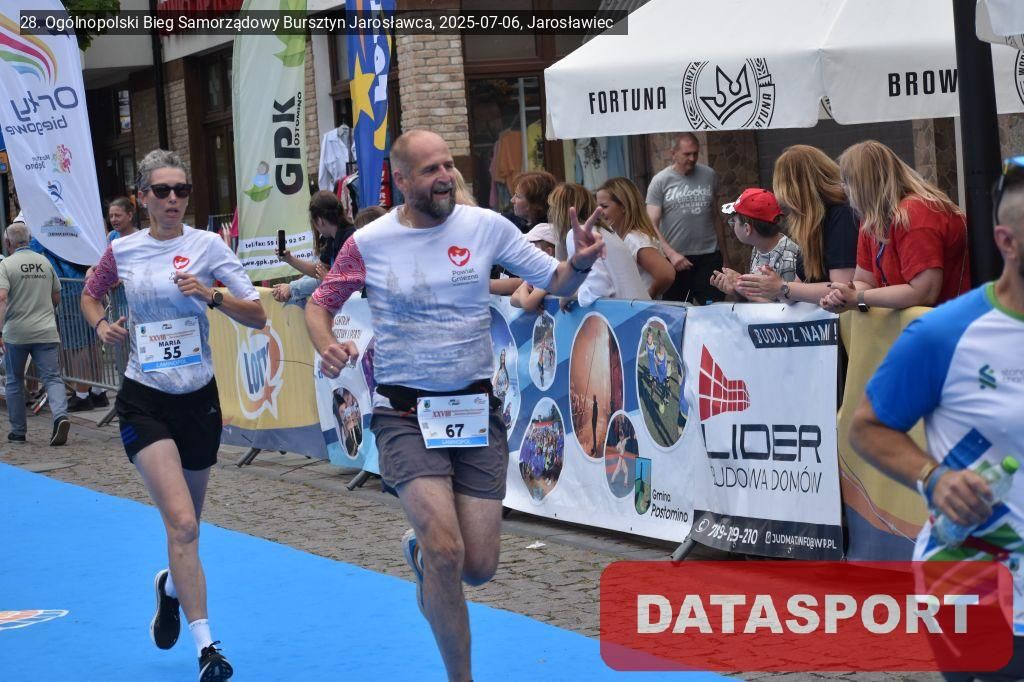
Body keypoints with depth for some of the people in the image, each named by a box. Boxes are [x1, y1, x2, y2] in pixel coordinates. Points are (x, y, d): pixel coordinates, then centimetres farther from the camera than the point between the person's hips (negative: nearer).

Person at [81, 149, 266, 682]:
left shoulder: (207, 245, -4)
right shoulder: (122, 250, 0)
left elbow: (257, 317, -8)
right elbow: (90, 294, 21)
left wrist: (212, 295, -24)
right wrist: (102, 325, 0)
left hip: (198, 397, 1)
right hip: (144, 401, -1)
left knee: (185, 525, 16)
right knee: (181, 522, -18)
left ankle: (171, 586, 50)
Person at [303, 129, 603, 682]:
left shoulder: (486, 226, -3)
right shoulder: (368, 243, -6)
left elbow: (555, 282, 5)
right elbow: (319, 303, 8)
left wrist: (581, 262, -18)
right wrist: (327, 347, -14)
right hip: (405, 414, -2)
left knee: (478, 567, 2)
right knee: (447, 551, -19)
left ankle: (420, 552, 39)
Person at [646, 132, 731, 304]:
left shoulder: (709, 176, 7)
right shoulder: (660, 181, -1)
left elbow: (716, 218, 15)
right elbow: (652, 225, -7)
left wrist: (725, 257, 14)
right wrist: (671, 254, -21)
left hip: (709, 257, 2)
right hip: (675, 259, -2)